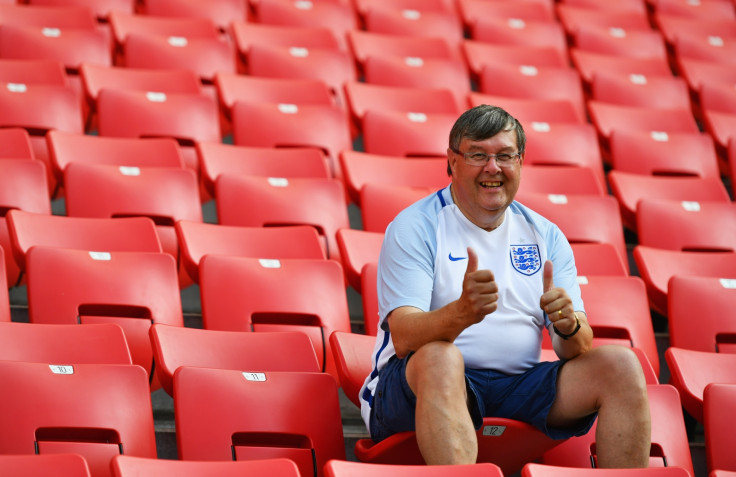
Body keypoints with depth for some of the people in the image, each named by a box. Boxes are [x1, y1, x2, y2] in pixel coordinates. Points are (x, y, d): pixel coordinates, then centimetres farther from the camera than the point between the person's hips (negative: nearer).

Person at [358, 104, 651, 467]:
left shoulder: (546, 236, 12)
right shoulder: (415, 227, -3)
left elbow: (579, 352, 5)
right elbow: (404, 338, -16)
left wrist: (569, 326, -20)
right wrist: (461, 313, -38)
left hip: (519, 383, 5)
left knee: (621, 365, -15)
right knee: (440, 357, -38)